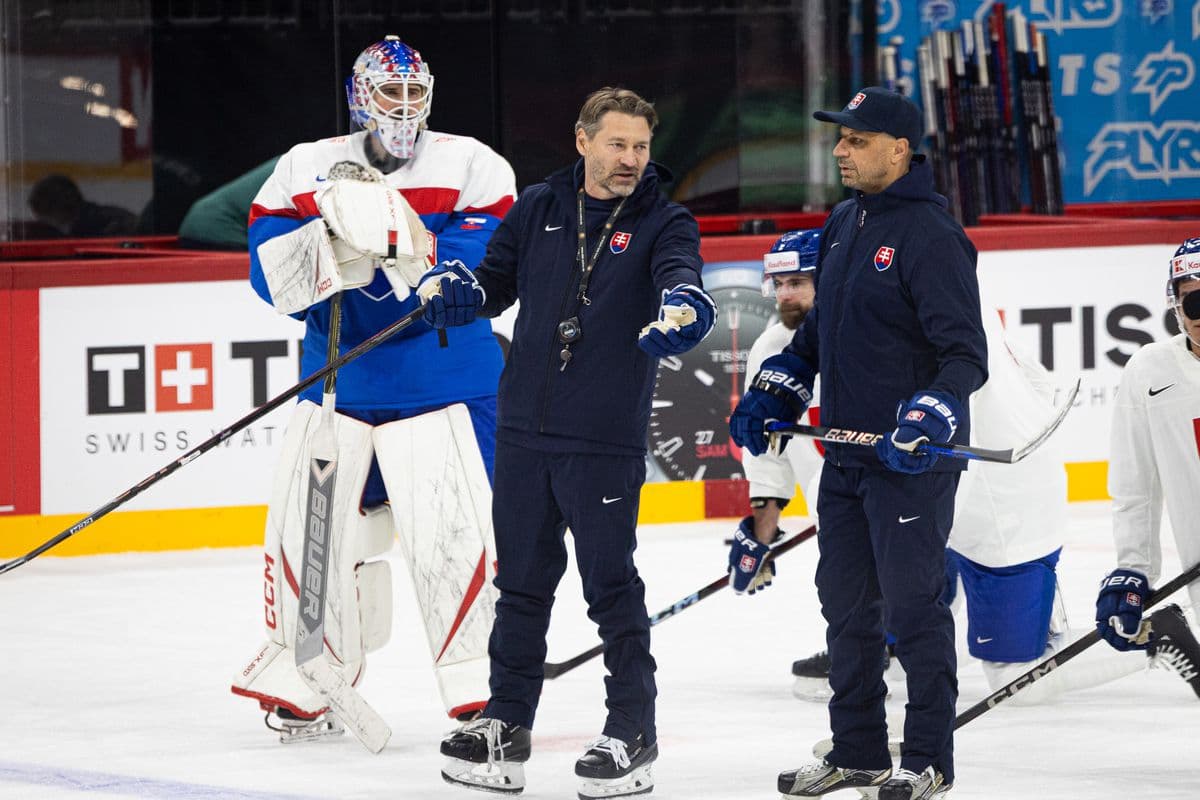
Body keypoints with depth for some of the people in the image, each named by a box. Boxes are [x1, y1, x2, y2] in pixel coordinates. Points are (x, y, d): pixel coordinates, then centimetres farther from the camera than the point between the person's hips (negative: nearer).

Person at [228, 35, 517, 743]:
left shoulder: (471, 166, -3)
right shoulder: (303, 171, 5)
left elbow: (491, 265, -15)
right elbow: (270, 273, -3)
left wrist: (403, 238, -27)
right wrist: (329, 229, -20)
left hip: (443, 385, -3)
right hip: (336, 385, 3)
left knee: (456, 533, -13)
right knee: (310, 530, 4)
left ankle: (483, 689, -3)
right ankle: (304, 689, 21)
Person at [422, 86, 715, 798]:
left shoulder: (663, 223, -2)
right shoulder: (539, 209, 8)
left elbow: (680, 278, -21)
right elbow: (496, 280, 13)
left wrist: (682, 307, -45)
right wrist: (456, 288, -10)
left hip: (606, 443, -4)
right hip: (525, 431, 4)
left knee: (612, 586, -1)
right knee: (522, 581, 12)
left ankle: (633, 732, 8)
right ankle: (508, 725, 21)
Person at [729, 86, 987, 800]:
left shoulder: (931, 235, -15)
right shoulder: (844, 224, 12)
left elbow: (967, 352, -19)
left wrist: (930, 418, -32)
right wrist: (774, 392, 14)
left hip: (911, 455, -9)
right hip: (846, 453, 9)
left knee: (912, 602, -4)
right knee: (846, 602, 13)